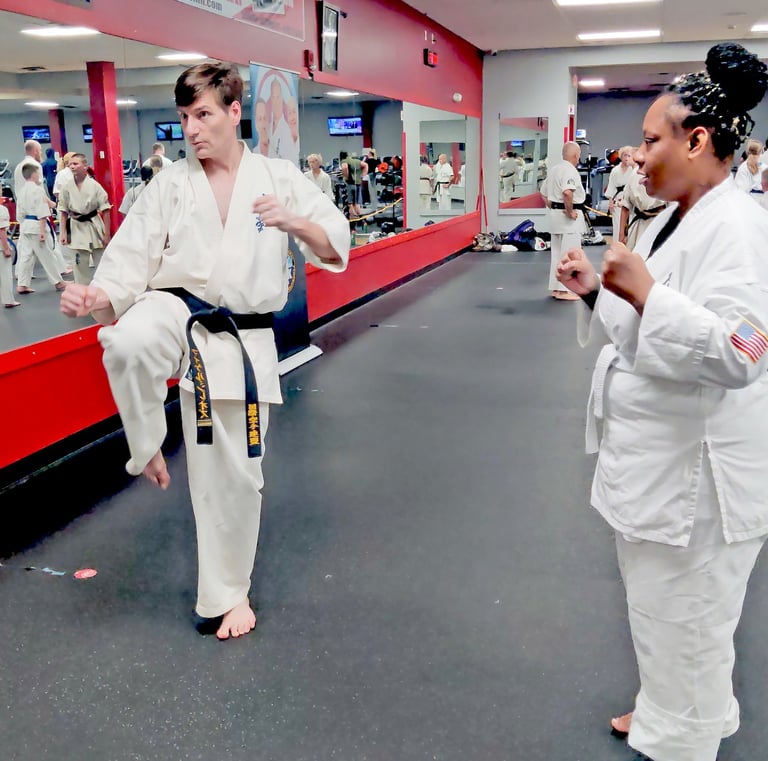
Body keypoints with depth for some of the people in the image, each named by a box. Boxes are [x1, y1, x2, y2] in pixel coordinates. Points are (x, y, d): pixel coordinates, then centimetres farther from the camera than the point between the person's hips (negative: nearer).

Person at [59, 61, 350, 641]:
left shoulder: (280, 178, 2)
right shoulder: (169, 186, 3)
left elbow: (336, 250, -2)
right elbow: (130, 265, -1)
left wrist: (296, 222, -22)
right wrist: (93, 299, -20)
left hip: (240, 340, 0)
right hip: (176, 311, 0)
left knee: (235, 473, 6)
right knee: (129, 345, -39)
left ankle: (227, 594, 28)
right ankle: (147, 446, -10)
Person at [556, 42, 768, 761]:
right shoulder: (672, 221, 9)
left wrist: (644, 291, -30)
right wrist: (597, 291, 3)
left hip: (697, 472, -10)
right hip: (652, 455, 10)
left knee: (683, 620, 9)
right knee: (654, 605, 25)